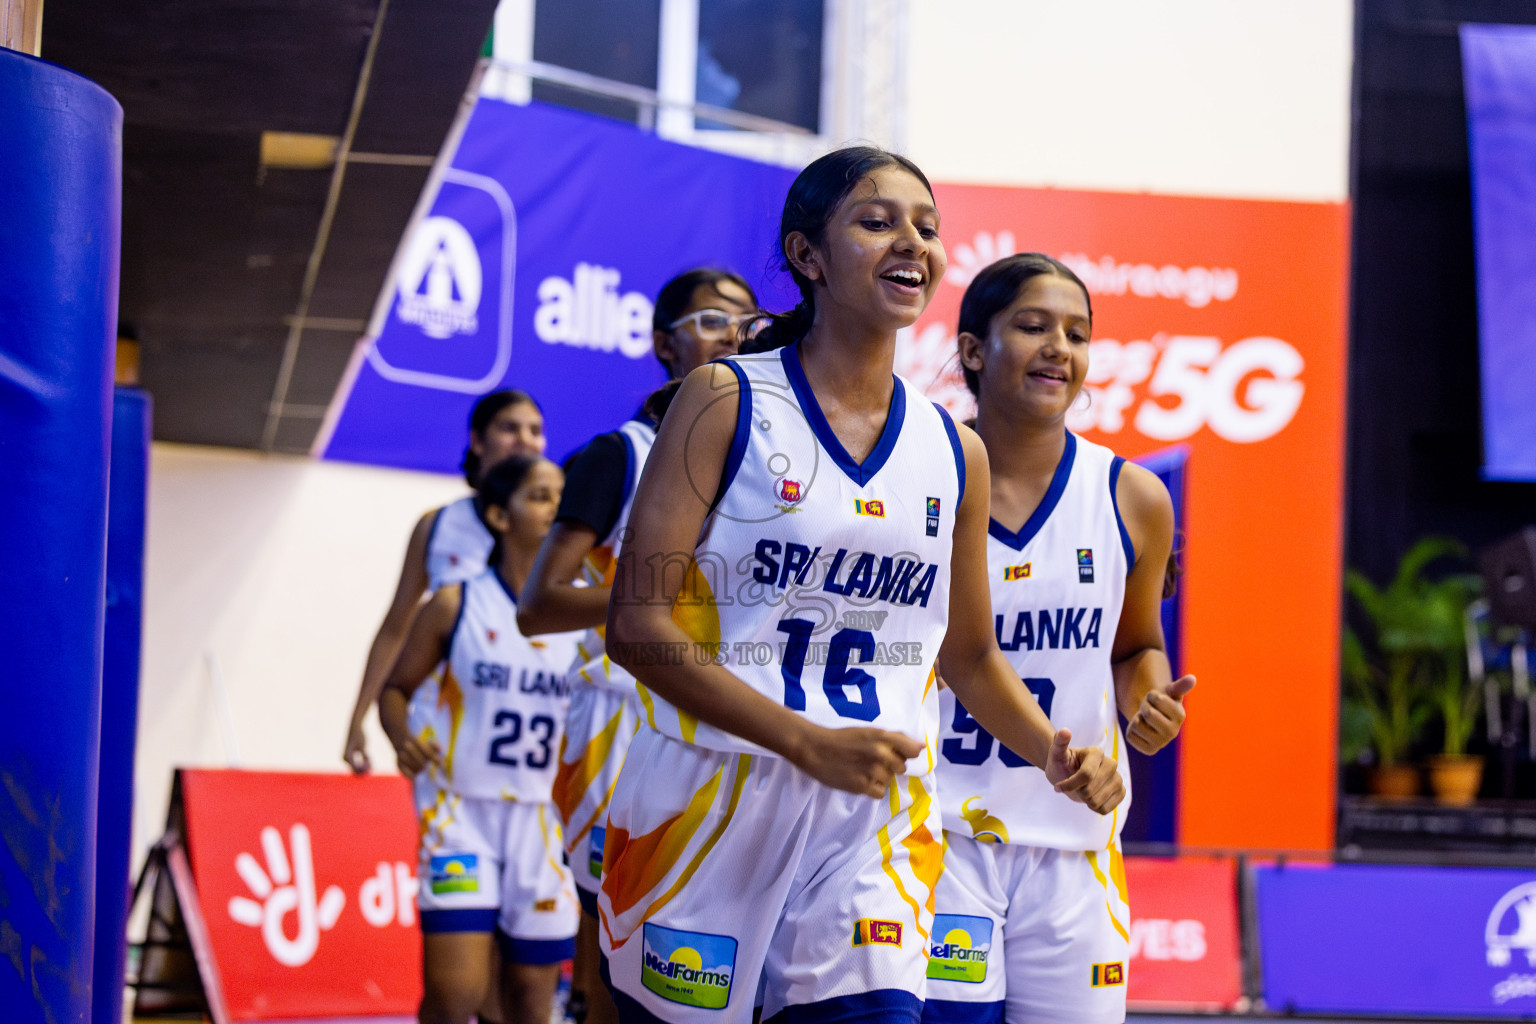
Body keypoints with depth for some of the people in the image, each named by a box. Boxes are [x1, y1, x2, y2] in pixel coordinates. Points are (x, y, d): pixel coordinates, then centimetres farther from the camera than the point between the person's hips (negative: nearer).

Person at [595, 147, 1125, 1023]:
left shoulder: (955, 454, 10)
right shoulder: (727, 402, -3)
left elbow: (970, 657, 22)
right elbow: (637, 626, -10)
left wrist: (1053, 753, 3)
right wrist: (807, 742, -17)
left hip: (874, 822, 3)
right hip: (710, 801, -3)